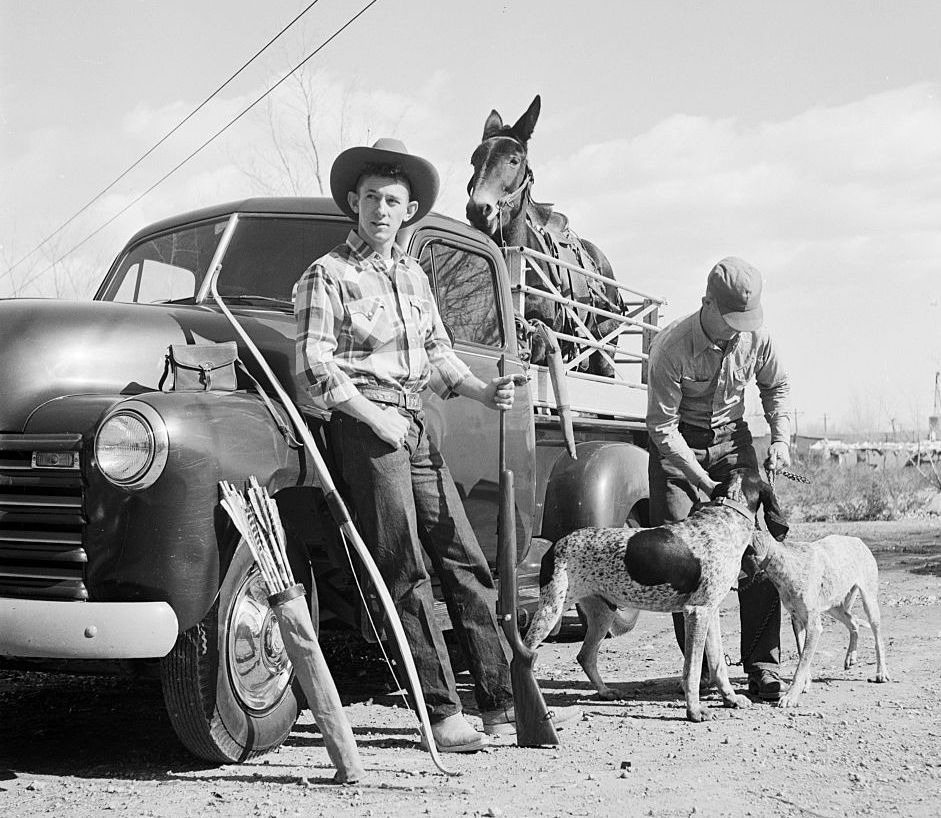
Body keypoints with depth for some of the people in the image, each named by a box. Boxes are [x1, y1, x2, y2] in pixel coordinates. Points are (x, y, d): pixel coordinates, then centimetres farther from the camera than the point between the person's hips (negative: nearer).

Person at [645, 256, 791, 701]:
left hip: (732, 440, 3)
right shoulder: (671, 348, -25)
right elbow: (662, 428, -21)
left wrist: (780, 438, -6)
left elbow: (776, 386, 9)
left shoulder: (755, 337, -12)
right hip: (677, 447, -3)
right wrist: (707, 483, -24)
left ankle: (762, 667, -6)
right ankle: (699, 668, 3)